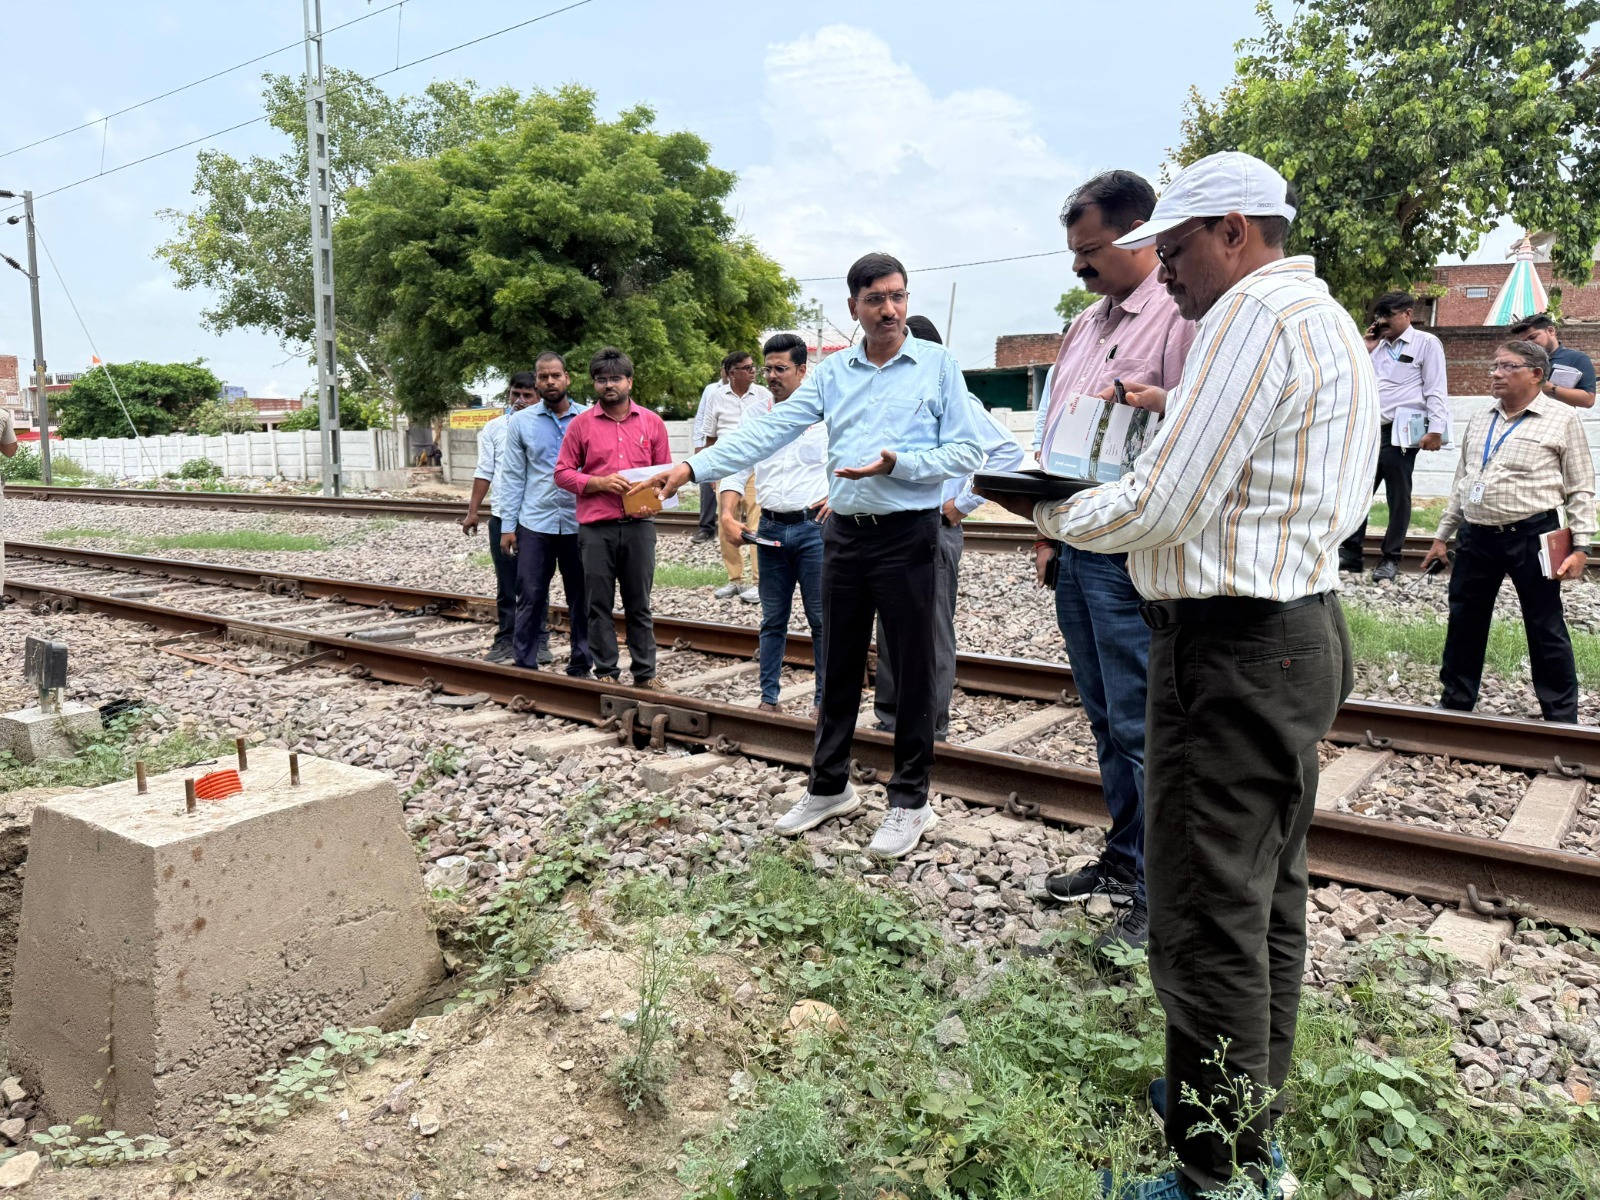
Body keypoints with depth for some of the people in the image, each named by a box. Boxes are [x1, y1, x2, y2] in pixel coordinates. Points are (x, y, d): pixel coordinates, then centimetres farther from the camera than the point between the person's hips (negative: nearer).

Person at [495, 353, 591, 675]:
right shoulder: (520, 422, 5)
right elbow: (513, 476, 5)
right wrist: (507, 526, 1)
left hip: (580, 523, 0)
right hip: (535, 524, 0)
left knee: (581, 599, 8)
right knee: (530, 598, 2)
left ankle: (580, 666, 19)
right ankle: (525, 665, 12)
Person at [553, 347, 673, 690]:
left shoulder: (651, 422, 9)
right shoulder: (580, 424, 5)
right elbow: (562, 472, 4)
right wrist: (599, 483, -11)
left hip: (639, 525, 1)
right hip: (595, 528, -1)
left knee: (639, 604, 7)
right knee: (599, 604, 5)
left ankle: (645, 673, 14)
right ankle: (605, 672, 14)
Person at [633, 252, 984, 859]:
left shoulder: (938, 365, -2)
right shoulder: (832, 372, 8)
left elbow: (965, 452, -6)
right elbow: (769, 429, 1)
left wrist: (896, 463, -20)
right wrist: (692, 467, -8)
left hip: (908, 535, -4)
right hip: (845, 533, 4)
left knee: (911, 669, 3)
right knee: (839, 667, 13)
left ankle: (910, 800, 17)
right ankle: (829, 787, 28)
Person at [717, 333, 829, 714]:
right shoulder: (756, 413, 9)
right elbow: (737, 468, 7)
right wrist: (728, 515, -7)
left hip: (814, 527, -3)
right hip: (770, 528, 4)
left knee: (822, 618, 1)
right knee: (772, 620, 10)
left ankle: (825, 700, 12)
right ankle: (769, 698, 19)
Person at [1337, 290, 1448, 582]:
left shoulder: (1426, 343, 0)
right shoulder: (1379, 344, 18)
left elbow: (1436, 390, -6)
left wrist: (1435, 429, -15)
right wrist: (1366, 350, 8)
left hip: (1400, 431, -6)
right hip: (1370, 429, 6)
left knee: (1397, 496, 2)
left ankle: (1391, 558, 10)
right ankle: (1350, 552, 12)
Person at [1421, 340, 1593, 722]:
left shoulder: (1562, 419, -3)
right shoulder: (1479, 420, 13)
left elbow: (1581, 490, -4)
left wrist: (1580, 547, -11)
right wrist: (1443, 536, 16)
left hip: (1531, 537, -5)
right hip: (1476, 537, 5)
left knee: (1546, 630, 3)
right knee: (1464, 623, 11)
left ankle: (1562, 715, 15)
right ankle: (1455, 701, 25)